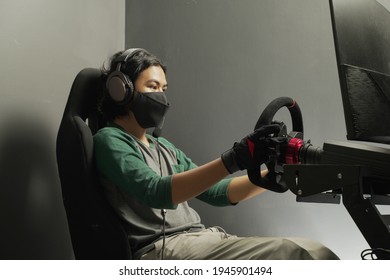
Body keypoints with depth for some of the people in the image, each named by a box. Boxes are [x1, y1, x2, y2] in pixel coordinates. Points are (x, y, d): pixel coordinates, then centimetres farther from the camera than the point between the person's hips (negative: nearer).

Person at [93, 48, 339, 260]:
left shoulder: (163, 147, 24)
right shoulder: (109, 140, 0)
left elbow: (218, 192, 19)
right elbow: (156, 193, -20)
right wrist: (233, 160, -29)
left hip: (203, 239, 8)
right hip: (161, 249, -7)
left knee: (314, 254, -9)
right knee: (301, 255, -22)